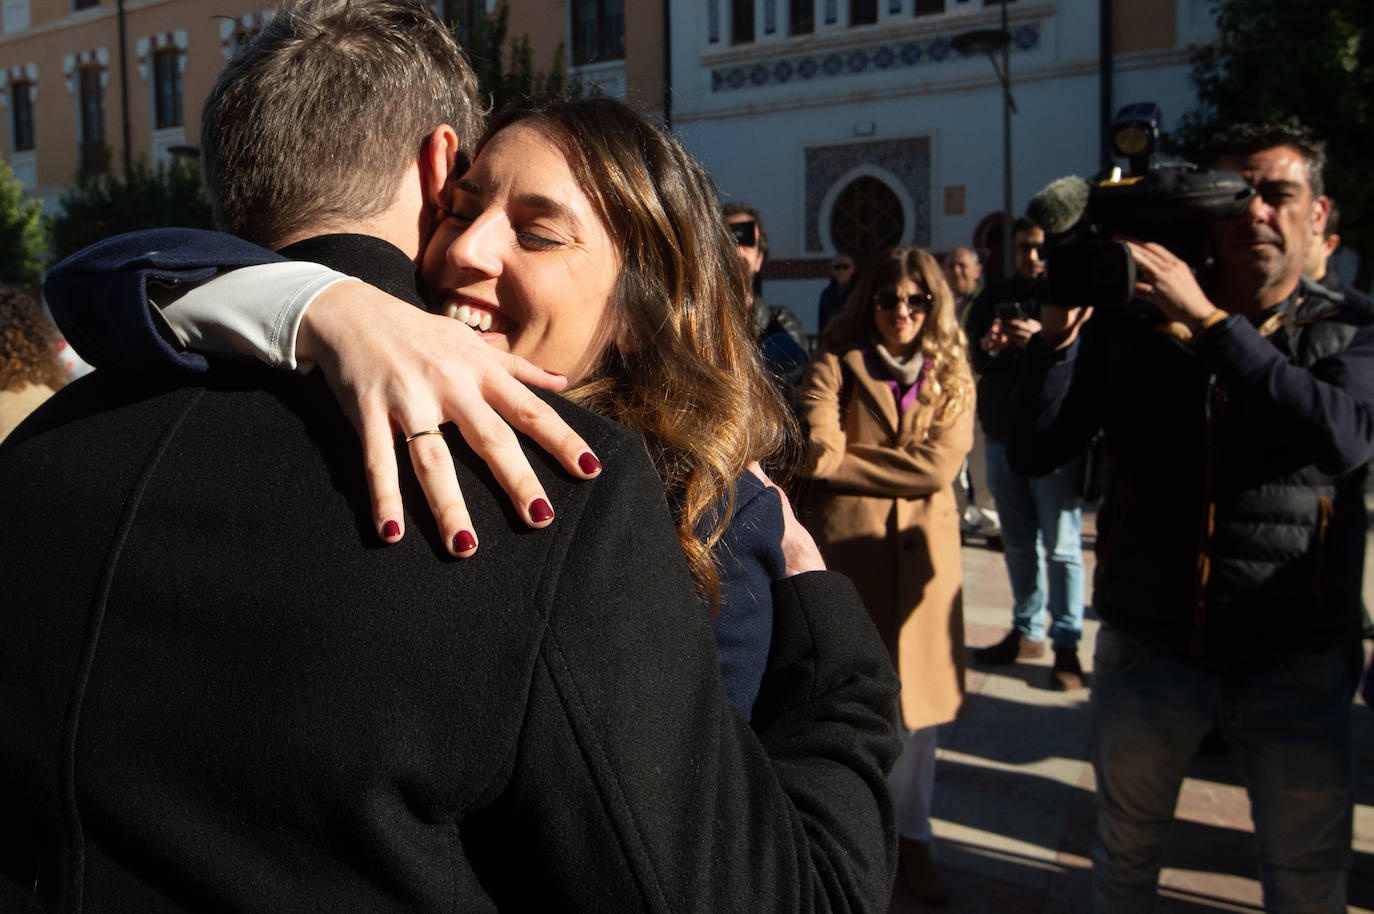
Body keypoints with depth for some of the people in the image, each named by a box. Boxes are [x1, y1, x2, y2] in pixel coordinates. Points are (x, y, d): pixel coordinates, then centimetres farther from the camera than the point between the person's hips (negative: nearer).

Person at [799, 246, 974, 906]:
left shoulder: (952, 380, 8)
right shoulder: (836, 367, 1)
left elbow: (938, 466, -7)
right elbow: (818, 453, -13)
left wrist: (845, 460, -8)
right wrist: (900, 467, -7)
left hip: (920, 555, 3)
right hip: (844, 551, -2)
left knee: (916, 702, 11)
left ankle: (911, 838, 28)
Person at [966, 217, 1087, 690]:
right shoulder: (995, 297, 14)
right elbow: (968, 359, 13)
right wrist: (987, 349, -7)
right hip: (1004, 436, 6)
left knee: (1060, 547, -3)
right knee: (1018, 544, 14)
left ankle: (1066, 644, 5)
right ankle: (1027, 631, 26)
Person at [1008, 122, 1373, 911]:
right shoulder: (1133, 326, -2)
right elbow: (1034, 453, -7)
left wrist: (1208, 321, -25)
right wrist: (1059, 332, -20)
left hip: (1296, 661, 0)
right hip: (1149, 647, 1)